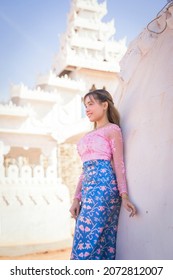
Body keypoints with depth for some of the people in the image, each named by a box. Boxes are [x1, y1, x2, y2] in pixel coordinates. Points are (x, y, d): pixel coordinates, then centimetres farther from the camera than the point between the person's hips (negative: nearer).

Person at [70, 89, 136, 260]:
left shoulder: (112, 129, 4)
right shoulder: (89, 136, 26)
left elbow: (118, 164, -5)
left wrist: (123, 196, -13)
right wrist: (76, 199, 12)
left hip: (103, 184, -8)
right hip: (89, 188, 8)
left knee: (87, 240, -12)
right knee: (101, 241, 6)